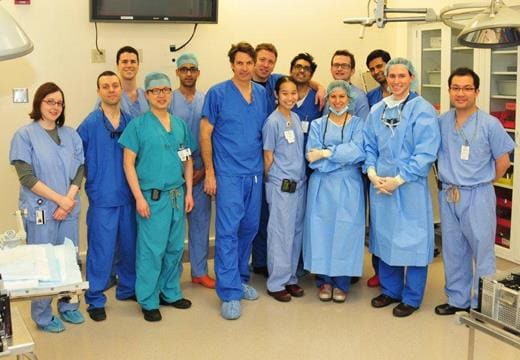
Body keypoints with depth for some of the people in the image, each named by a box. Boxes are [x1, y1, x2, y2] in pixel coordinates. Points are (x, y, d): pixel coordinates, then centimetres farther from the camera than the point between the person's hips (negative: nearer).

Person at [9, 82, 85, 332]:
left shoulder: (71, 135, 9)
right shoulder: (25, 135, -4)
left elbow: (79, 170, 6)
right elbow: (26, 177, -10)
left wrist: (69, 200, -9)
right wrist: (59, 199, -14)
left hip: (69, 209, 4)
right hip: (40, 210, -4)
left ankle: (68, 306, 29)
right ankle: (43, 317, 19)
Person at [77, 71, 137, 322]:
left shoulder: (131, 122, 4)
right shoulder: (90, 124, -6)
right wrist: (93, 180, -2)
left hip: (128, 196, 4)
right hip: (102, 198, -4)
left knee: (130, 245, 14)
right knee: (101, 250, 0)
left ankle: (128, 288, 33)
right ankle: (95, 300, 13)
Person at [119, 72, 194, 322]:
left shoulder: (180, 124, 10)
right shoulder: (138, 125, -5)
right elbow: (128, 163, -7)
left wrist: (188, 192, 9)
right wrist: (139, 197, -13)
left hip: (177, 195, 5)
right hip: (152, 196, -5)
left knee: (175, 247, 12)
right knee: (151, 250, -2)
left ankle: (171, 293, 28)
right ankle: (148, 301, 11)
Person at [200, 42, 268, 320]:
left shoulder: (261, 94, 8)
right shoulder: (217, 94, -5)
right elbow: (205, 134, -4)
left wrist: (265, 166, 7)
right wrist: (209, 173, -8)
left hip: (255, 173, 5)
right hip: (228, 174, -5)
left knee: (249, 229, 13)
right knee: (228, 231, -6)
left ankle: (241, 279, 30)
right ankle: (229, 293, -1)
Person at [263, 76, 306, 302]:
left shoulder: (296, 118, 9)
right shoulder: (273, 121, -11)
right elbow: (268, 157, -6)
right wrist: (273, 181, 0)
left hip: (299, 183, 7)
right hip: (281, 186, -7)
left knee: (296, 232, 11)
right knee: (281, 233, -1)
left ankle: (290, 278, 22)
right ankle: (276, 283, 9)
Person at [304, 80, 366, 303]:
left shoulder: (357, 124, 5)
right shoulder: (317, 125, 8)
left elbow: (358, 152, -13)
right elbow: (312, 159, -6)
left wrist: (326, 153, -14)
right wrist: (345, 157, -11)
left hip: (349, 187, -1)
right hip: (322, 187, 1)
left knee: (345, 232, 0)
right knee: (321, 231, 1)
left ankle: (341, 283, 13)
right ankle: (324, 280, 15)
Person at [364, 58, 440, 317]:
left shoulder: (422, 110, -8)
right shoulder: (377, 111, 9)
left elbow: (426, 152, -13)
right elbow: (369, 146, 11)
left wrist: (398, 179, -15)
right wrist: (372, 173, -6)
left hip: (410, 186, -5)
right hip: (380, 185, 5)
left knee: (411, 240, 2)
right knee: (384, 237, 14)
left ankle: (411, 298, 16)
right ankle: (390, 290, 30)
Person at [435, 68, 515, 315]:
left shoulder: (490, 124, -8)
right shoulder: (441, 122, 2)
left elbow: (503, 162, -1)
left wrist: (481, 183, 5)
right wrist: (447, 177, 6)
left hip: (477, 196, -4)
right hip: (448, 195, 4)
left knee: (482, 250, 2)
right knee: (453, 250, 14)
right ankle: (457, 299, 28)